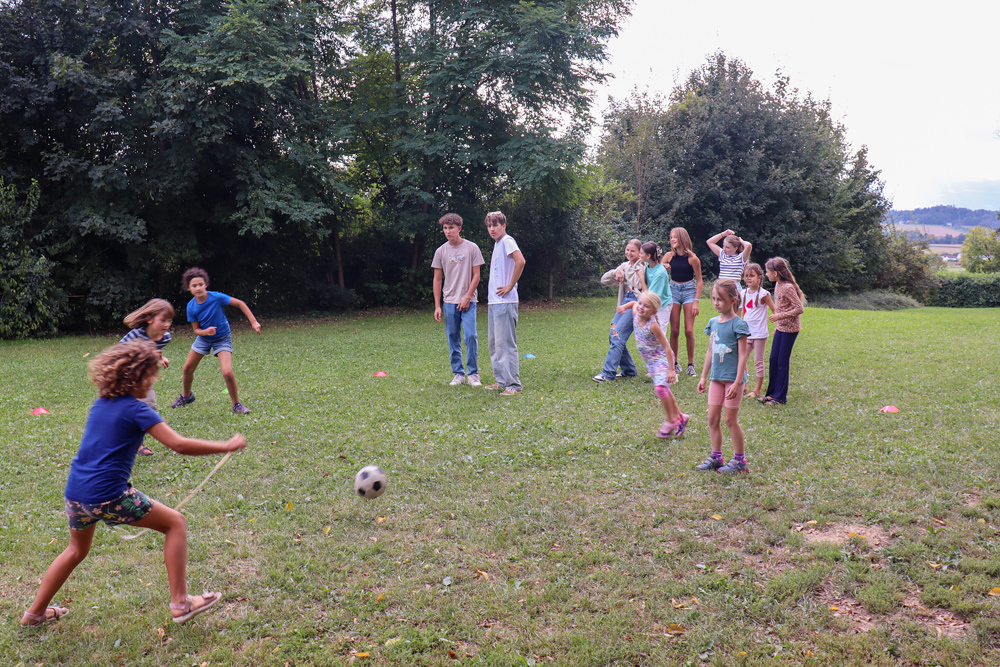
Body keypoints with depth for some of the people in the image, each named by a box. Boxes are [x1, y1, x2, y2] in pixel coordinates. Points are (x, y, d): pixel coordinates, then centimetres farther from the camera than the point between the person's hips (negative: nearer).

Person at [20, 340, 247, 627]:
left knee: (77, 550, 33)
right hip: (108, 496, -8)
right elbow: (178, 444, -19)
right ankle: (180, 603, 4)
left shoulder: (101, 403, 9)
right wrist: (226, 446, -14)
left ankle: (35, 611, 43)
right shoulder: (135, 409, -13)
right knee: (176, 523, 5)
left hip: (74, 492, 8)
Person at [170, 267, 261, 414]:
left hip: (222, 338, -4)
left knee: (227, 372, -21)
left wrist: (254, 322, -18)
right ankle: (186, 396, 41)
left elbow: (240, 304, -14)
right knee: (187, 368, 10)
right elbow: (196, 330, -6)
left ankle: (236, 404, -1)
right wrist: (205, 331, -30)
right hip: (203, 337, 4)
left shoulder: (216, 297, -25)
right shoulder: (191, 307, -14)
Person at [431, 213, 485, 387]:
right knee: (453, 338, 4)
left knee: (471, 335, -11)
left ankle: (473, 373, 0)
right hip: (449, 301, 3)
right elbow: (437, 279, 9)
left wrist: (467, 297, -9)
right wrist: (437, 306, 4)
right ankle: (458, 374, 13)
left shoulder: (472, 248, 0)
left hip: (468, 301, -3)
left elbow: (476, 275, 0)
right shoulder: (441, 251, 6)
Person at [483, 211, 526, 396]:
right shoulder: (497, 244, 18)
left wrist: (510, 286, -20)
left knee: (506, 344, -8)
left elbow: (520, 261, -27)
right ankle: (501, 381, 22)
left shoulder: (507, 241, -10)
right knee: (494, 344, 14)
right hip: (493, 301, 10)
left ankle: (513, 384, -4)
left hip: (505, 302, -10)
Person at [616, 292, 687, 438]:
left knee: (660, 387, -24)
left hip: (661, 359, -8)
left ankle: (671, 421, -10)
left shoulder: (652, 325, -26)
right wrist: (624, 306, 0)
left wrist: (671, 369, -26)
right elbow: (634, 303, 20)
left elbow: (666, 347, -24)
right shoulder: (636, 315, -6)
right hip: (650, 361, 8)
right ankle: (679, 417, 33)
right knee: (664, 390, 17)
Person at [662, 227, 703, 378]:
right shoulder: (669, 256, 1)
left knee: (689, 330, -6)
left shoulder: (692, 258, -8)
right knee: (674, 330, 1)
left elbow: (699, 281, -4)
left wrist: (696, 301, -9)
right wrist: (663, 267, -14)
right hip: (673, 290, 3)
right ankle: (675, 363, 12)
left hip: (689, 290, -3)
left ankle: (691, 364, 6)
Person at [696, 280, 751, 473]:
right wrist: (703, 377, 16)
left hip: (732, 378, -6)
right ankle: (716, 457, 19)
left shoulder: (738, 325, -12)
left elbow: (742, 356, -14)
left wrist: (737, 382, -19)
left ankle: (740, 459, 13)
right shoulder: (713, 323, 7)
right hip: (716, 377, 6)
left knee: (730, 419, 0)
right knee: (713, 418, 8)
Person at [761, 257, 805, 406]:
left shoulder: (788, 287, -20)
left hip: (790, 329, -8)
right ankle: (772, 393, 20)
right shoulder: (778, 285, 7)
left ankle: (780, 397, 6)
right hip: (781, 328, 8)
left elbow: (799, 308, -22)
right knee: (773, 359, 10)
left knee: (782, 361, -2)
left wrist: (779, 316, -22)